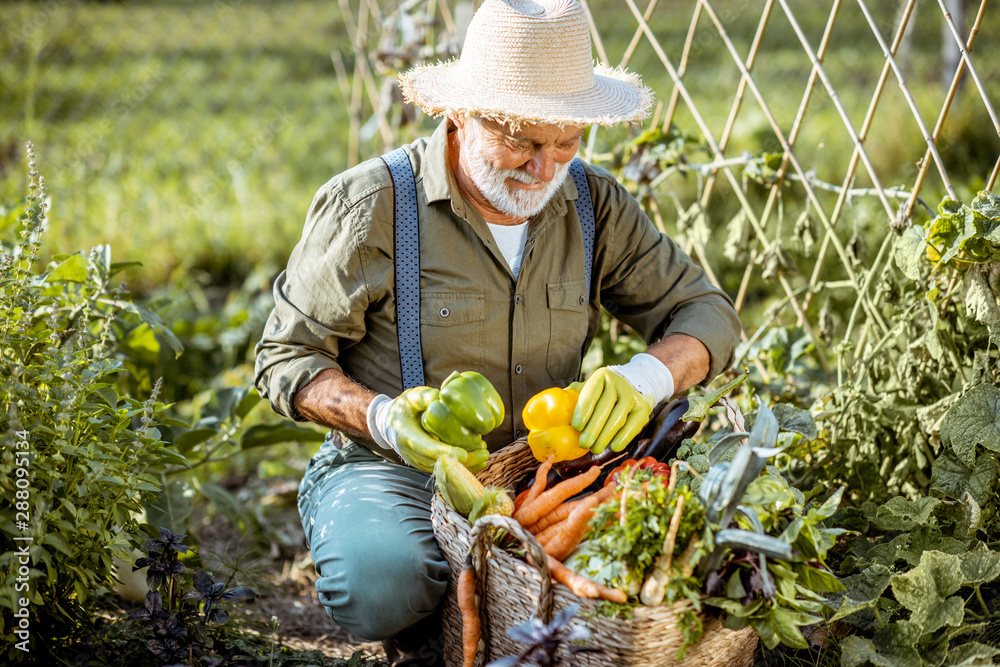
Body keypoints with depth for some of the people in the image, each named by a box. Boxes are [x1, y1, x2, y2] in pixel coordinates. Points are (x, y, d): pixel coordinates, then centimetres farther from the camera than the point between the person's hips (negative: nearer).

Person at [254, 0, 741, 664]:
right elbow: (287, 357, -6)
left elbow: (706, 311, 2)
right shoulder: (369, 207, -12)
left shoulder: (595, 204, 0)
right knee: (383, 585, -37)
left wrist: (644, 379, -22)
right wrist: (385, 419, -26)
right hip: (390, 469, -3)